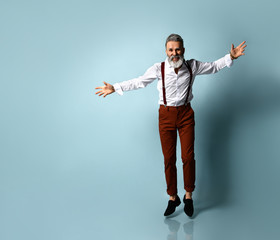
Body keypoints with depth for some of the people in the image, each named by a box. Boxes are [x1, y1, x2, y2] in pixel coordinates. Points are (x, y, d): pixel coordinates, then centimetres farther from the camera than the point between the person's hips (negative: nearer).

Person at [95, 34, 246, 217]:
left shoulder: (192, 66, -1)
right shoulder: (159, 69, -5)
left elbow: (214, 67, 14)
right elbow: (139, 82, 3)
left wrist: (231, 57, 3)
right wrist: (115, 88, -1)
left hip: (186, 114, 1)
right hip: (166, 115, 0)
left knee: (188, 156, 0)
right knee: (169, 159, 5)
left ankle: (188, 196, 19)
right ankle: (173, 198, 21)